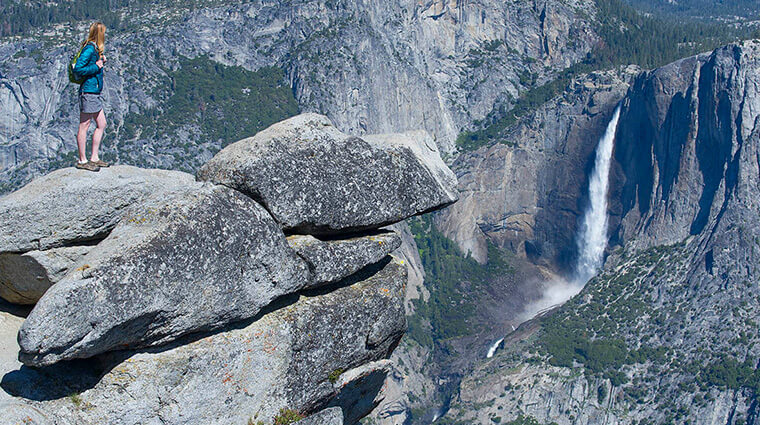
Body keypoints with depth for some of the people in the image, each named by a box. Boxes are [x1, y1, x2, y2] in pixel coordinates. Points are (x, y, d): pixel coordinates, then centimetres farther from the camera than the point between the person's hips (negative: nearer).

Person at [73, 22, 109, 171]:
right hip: (88, 91, -10)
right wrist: (96, 66, -15)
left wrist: (101, 61, 6)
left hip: (95, 93, 10)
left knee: (101, 125, 12)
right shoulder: (89, 49, -16)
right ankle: (82, 161, 5)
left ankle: (94, 158, 18)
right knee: (84, 126, -2)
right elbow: (78, 69, -21)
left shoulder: (95, 48, 13)